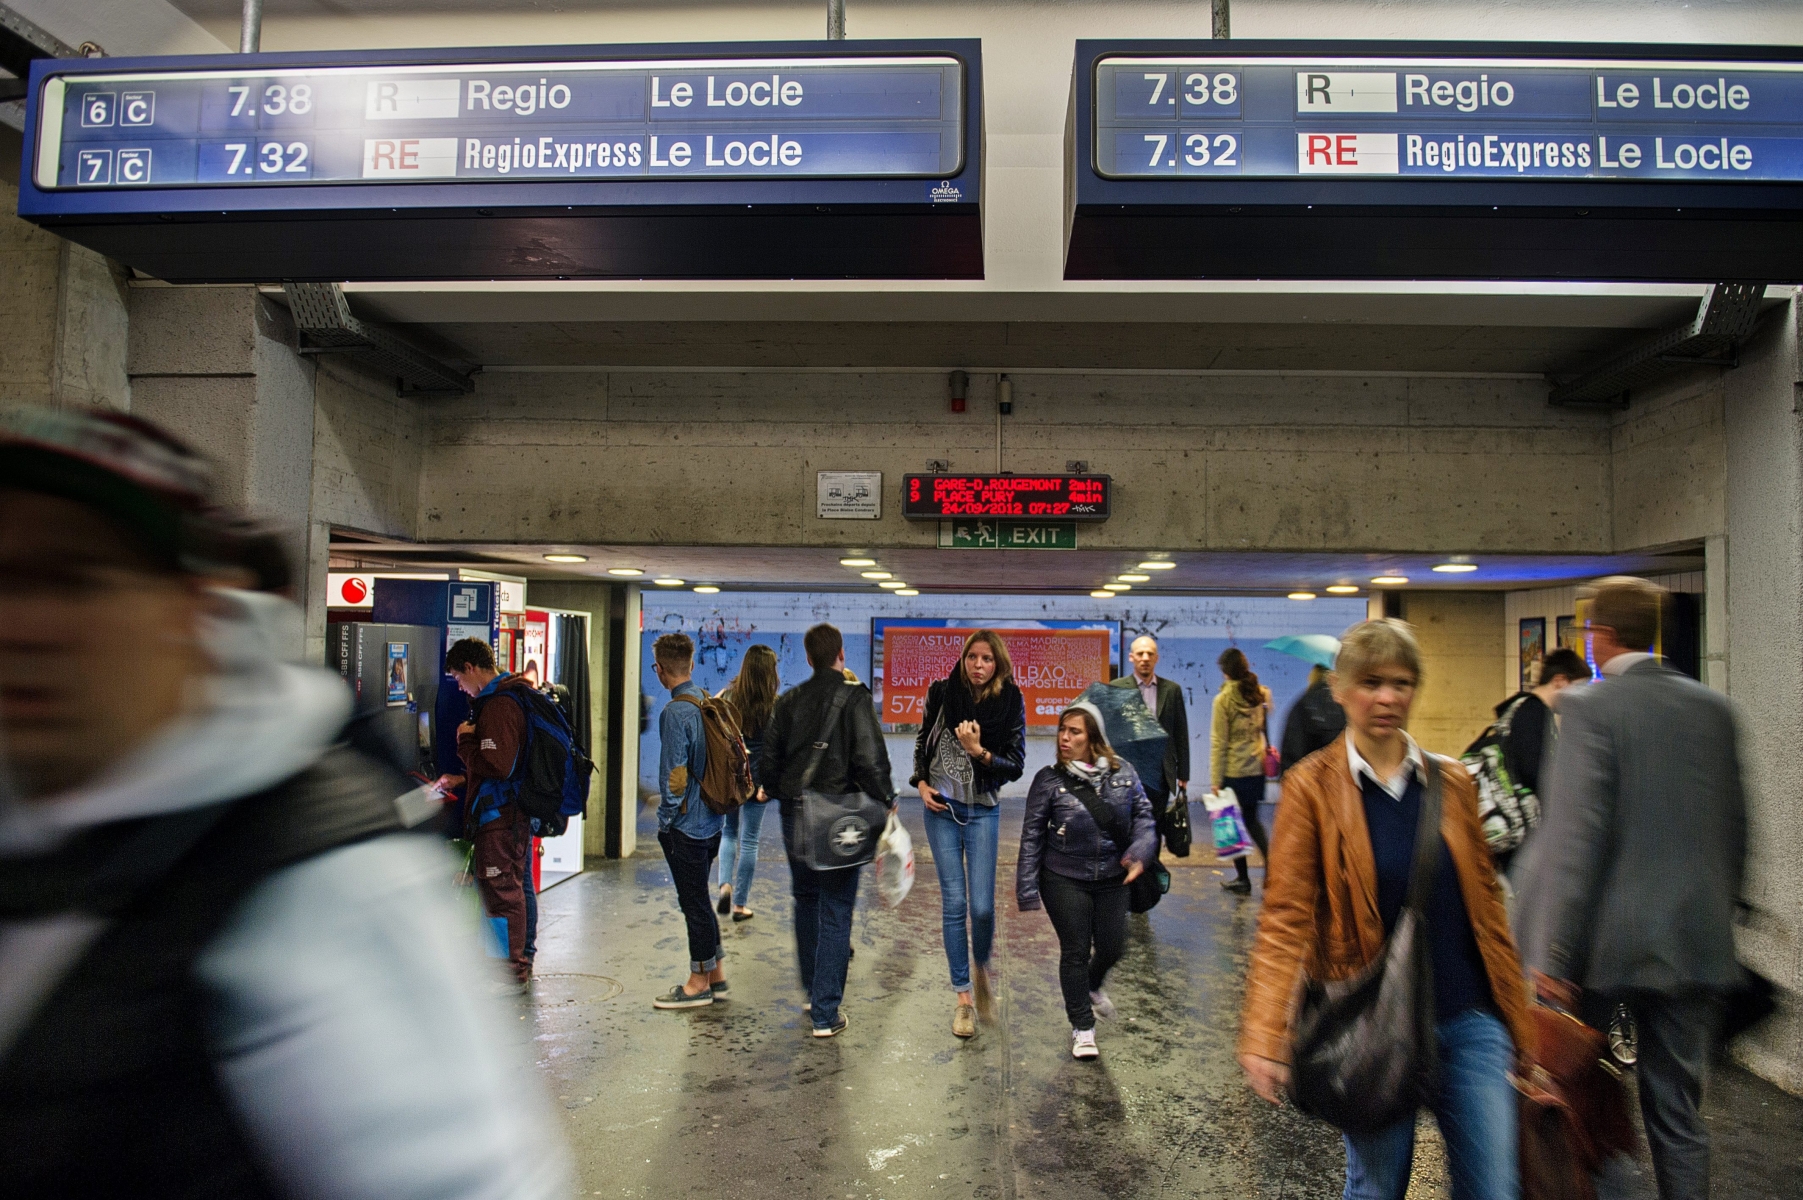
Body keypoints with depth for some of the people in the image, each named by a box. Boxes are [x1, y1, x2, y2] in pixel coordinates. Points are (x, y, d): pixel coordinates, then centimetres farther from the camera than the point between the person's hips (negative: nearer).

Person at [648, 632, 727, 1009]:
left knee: (693, 901, 4)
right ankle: (715, 976, 27)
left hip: (686, 824, -8)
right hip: (711, 819, 8)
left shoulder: (676, 712, -19)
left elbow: (675, 773, -20)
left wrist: (665, 819, -8)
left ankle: (699, 982, 16)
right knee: (699, 899, 19)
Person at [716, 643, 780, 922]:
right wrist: (768, 784, -7)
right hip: (757, 779, -2)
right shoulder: (774, 706, -11)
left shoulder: (728, 696, -5)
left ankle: (725, 884, 3)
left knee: (728, 832, 22)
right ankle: (740, 904, 15)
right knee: (749, 841, 9)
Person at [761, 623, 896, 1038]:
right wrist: (887, 800, -3)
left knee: (806, 902, 22)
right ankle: (826, 1013, 6)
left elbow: (768, 763, 6)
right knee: (835, 913, 4)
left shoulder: (788, 701, 4)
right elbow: (870, 759, -19)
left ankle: (813, 991, 34)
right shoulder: (855, 697, -11)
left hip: (795, 817, 5)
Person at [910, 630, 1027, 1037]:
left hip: (983, 812, -1)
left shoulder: (1011, 703, -6)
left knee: (982, 906, -5)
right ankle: (963, 998, 13)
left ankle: (982, 968, 27)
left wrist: (980, 752, -21)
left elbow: (1016, 766, -6)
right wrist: (922, 784, -3)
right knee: (954, 903, 1)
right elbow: (922, 743, 11)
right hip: (941, 808, 1)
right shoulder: (941, 693, -3)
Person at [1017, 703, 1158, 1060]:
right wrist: (1027, 890, -9)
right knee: (1075, 951, 4)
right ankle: (1082, 1028, 24)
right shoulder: (1049, 780, -11)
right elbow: (1032, 836, -8)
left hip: (1112, 879, 3)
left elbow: (1143, 814, 3)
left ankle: (1092, 987, 48)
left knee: (1112, 948, 12)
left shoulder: (1122, 772, -5)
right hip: (1065, 881, -3)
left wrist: (1140, 850, -16)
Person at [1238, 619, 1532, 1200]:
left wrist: (1517, 1016, 10)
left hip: (1469, 1022, 3)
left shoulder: (1452, 782, 3)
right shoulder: (1313, 786, -8)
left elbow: (1486, 904, 10)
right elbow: (1285, 916, -11)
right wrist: (1265, 1037, -19)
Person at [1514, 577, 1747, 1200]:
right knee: (1677, 1108, 13)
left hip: (1607, 939, -5)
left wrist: (1553, 957, -16)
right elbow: (1734, 829, 11)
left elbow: (1577, 838, -19)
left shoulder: (1587, 708, -14)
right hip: (1694, 941, 5)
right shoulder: (1713, 708, 5)